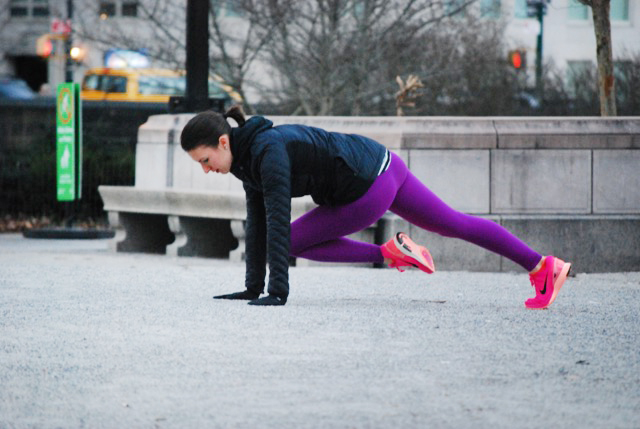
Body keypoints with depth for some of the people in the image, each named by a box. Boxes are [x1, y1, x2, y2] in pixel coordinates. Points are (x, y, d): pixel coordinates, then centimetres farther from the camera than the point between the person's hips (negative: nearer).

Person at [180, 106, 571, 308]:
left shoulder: (268, 152, -25)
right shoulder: (248, 155, 4)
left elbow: (278, 222, -31)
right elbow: (257, 222, 8)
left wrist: (278, 293, -32)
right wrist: (253, 288, 7)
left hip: (368, 188, -10)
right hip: (385, 165, 10)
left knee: (296, 241, 1)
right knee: (455, 225, 18)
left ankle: (389, 253, 1)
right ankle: (544, 266, 23)